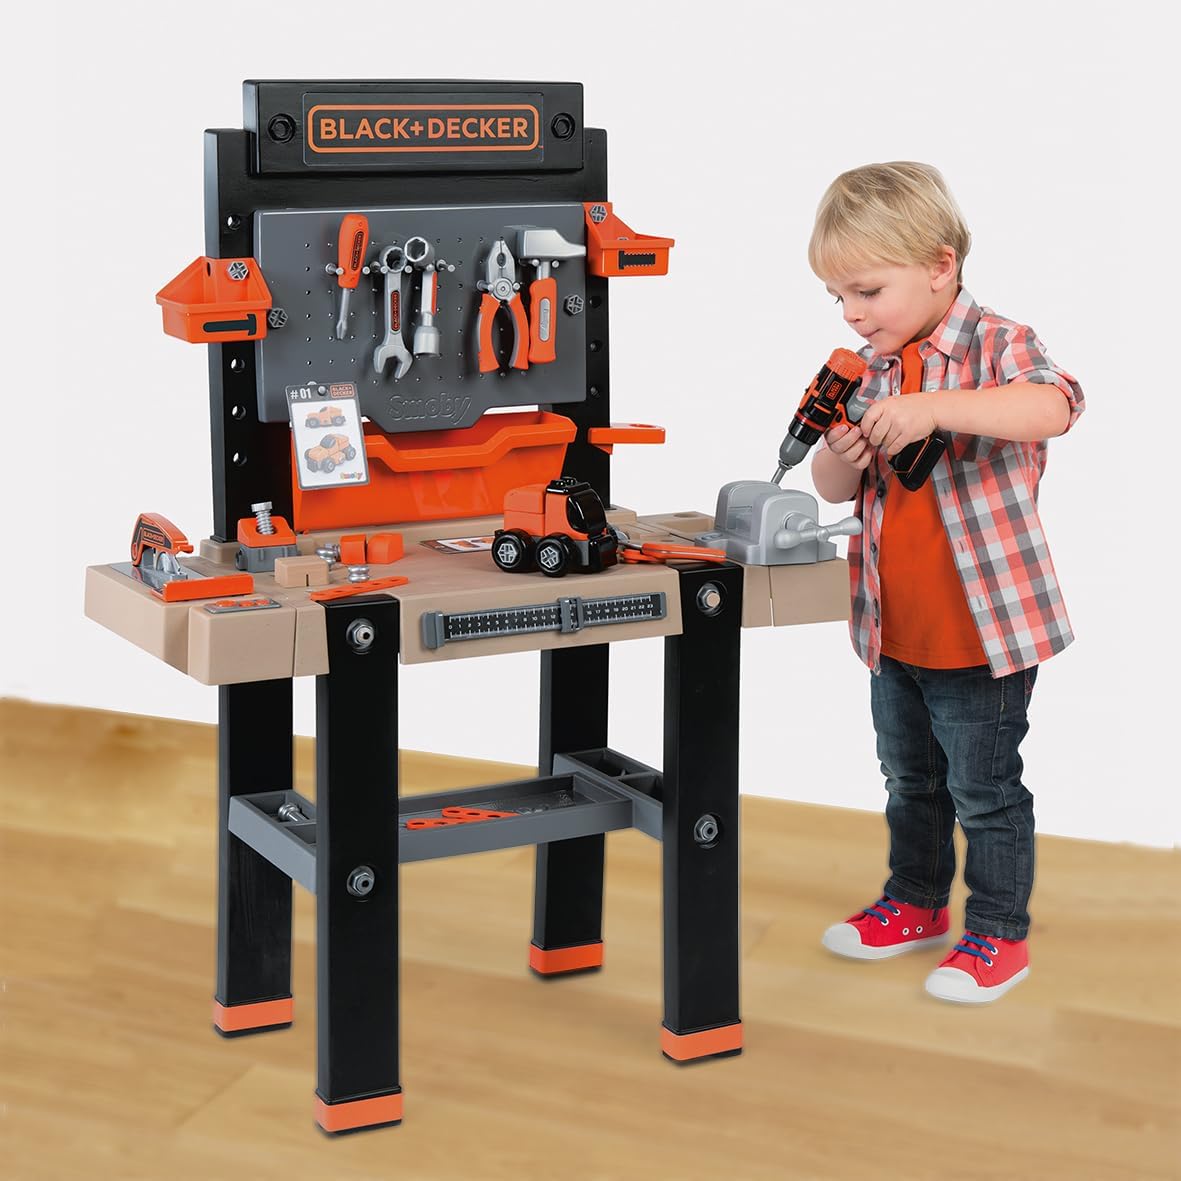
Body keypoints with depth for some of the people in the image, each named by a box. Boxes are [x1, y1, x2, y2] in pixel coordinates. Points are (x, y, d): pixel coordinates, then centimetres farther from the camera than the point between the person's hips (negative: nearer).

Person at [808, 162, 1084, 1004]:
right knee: (910, 780, 22)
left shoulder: (998, 347, -14)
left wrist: (934, 409, -44)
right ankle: (916, 902, 40)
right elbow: (835, 490, 8)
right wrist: (841, 459, -16)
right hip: (894, 633, 7)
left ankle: (999, 933, 20)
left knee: (984, 791, 5)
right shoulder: (870, 369, 5)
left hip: (984, 632, -7)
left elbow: (1053, 407, -35)